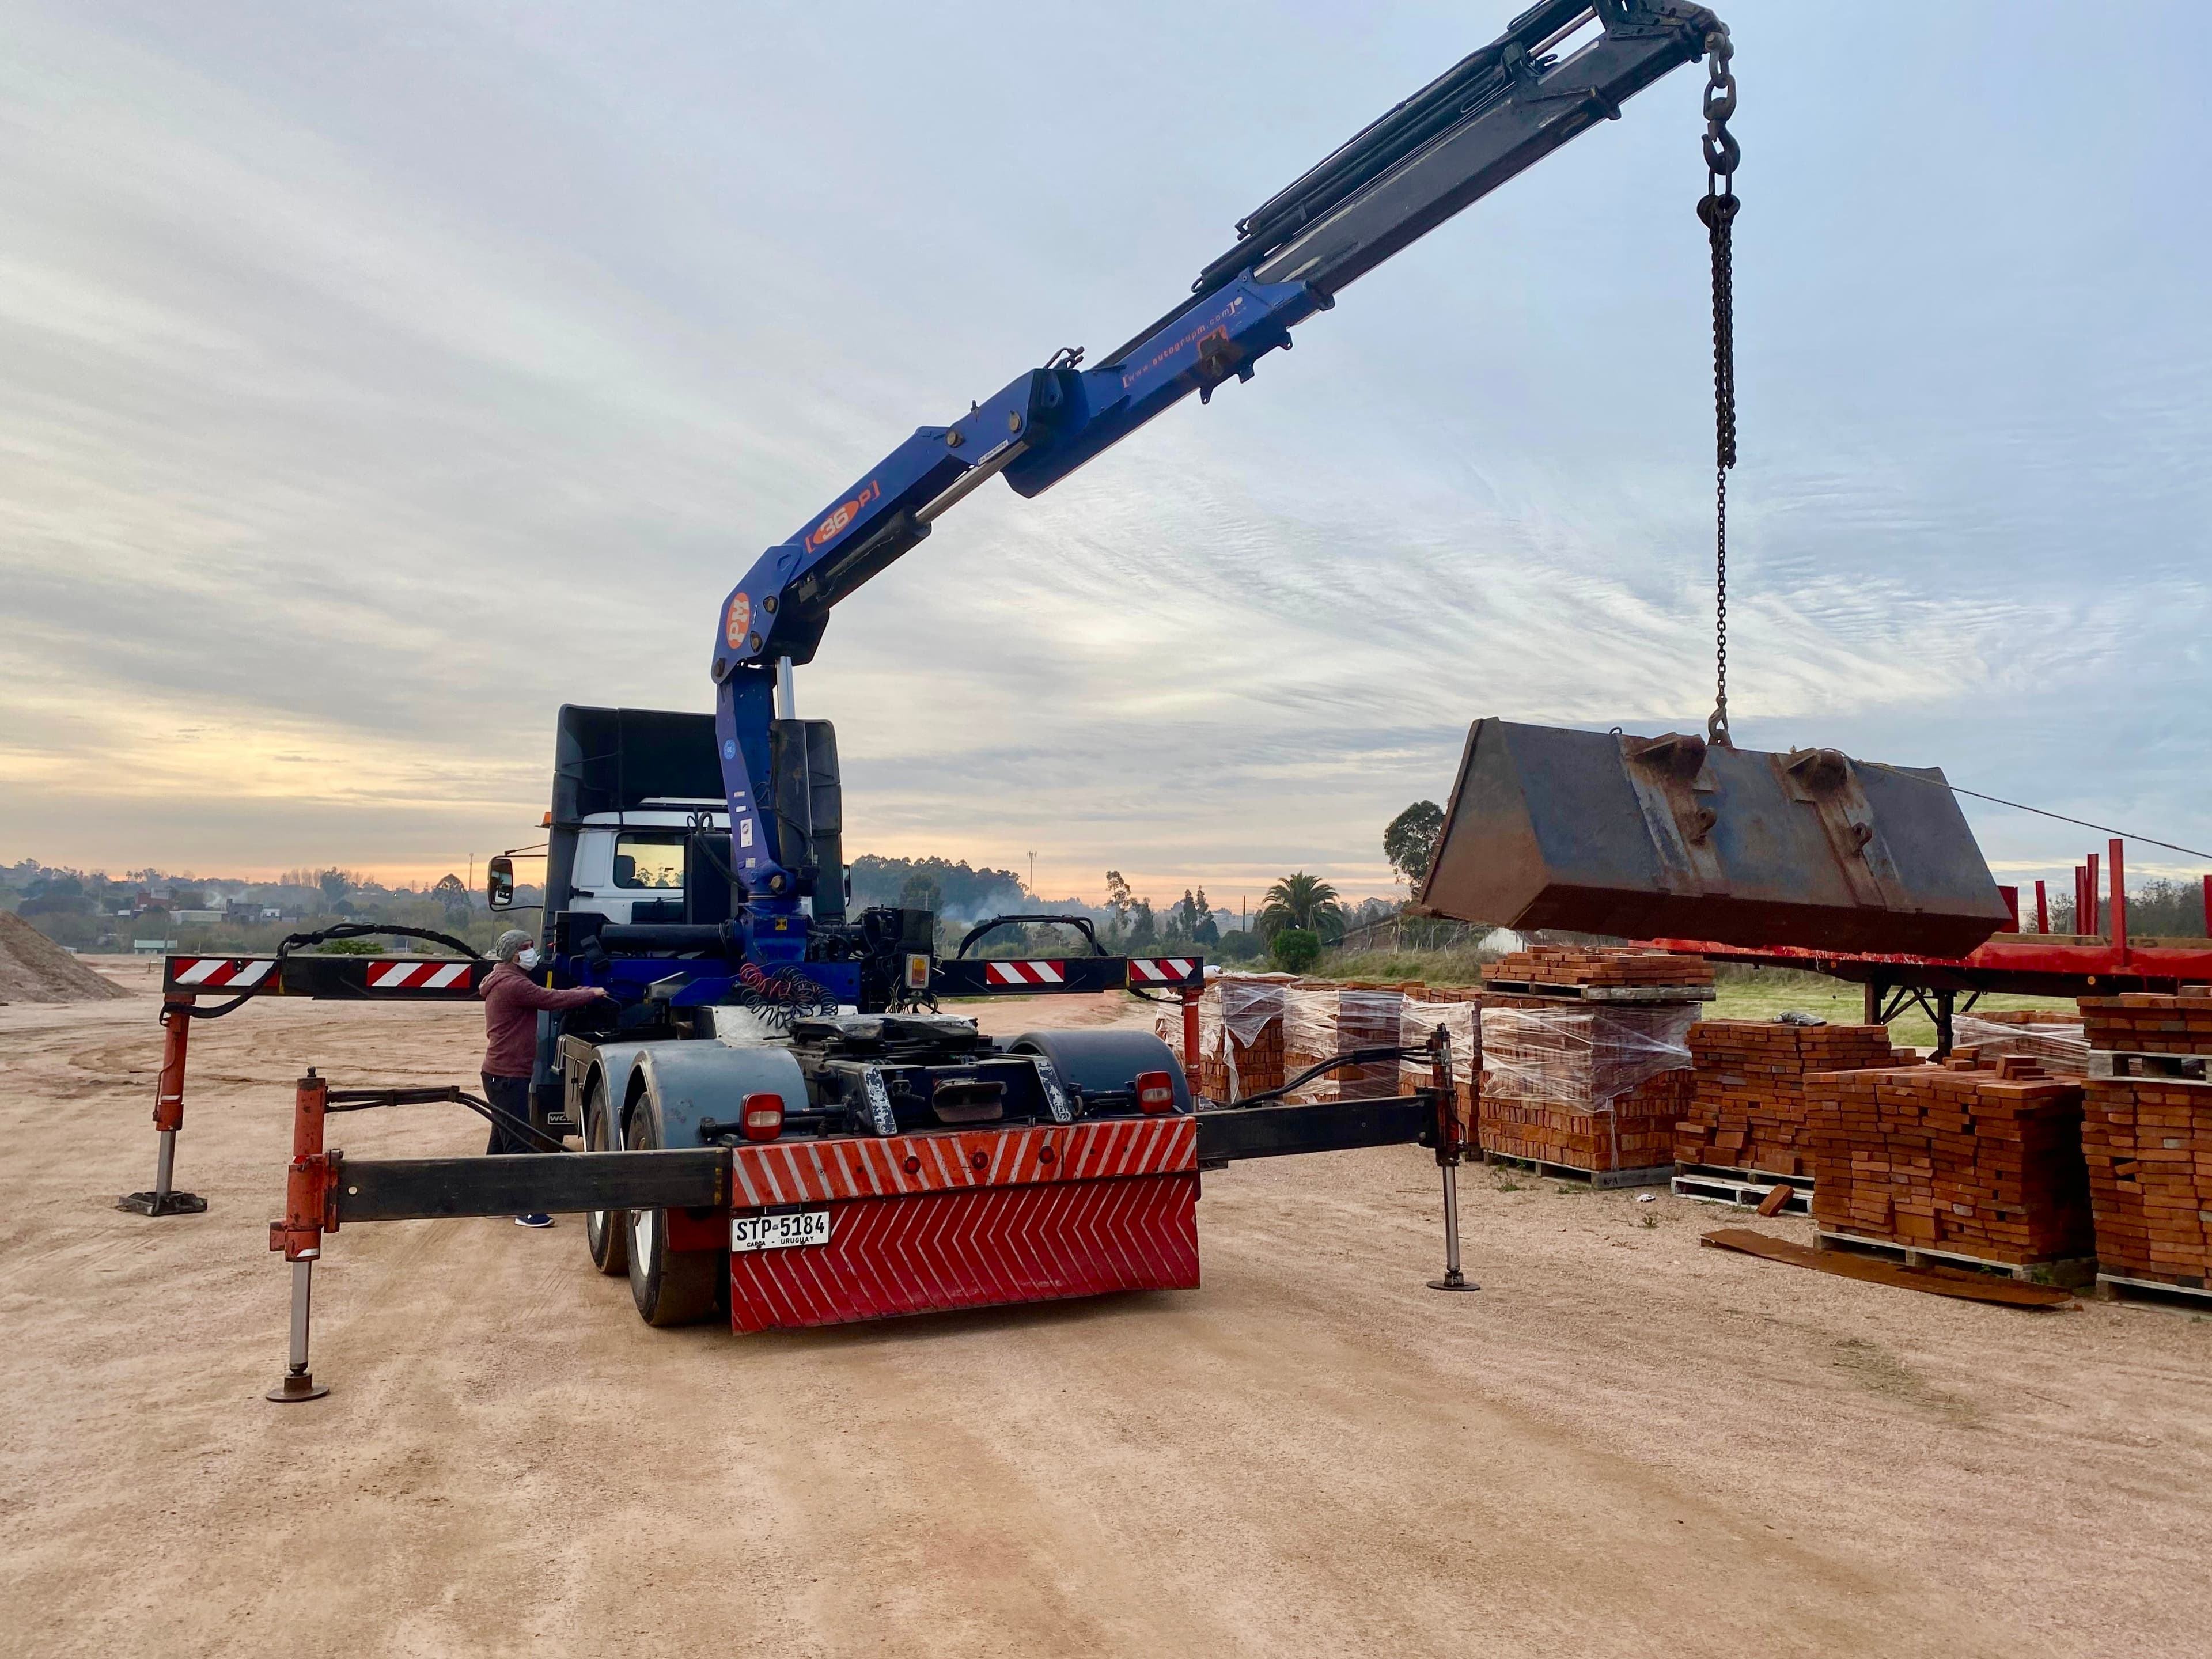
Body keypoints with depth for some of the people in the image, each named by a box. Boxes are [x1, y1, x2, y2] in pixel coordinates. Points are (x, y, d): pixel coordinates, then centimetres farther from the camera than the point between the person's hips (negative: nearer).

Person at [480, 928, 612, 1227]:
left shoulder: (505, 981, 17)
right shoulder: (512, 984, -18)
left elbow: (544, 998, 17)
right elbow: (552, 999, -20)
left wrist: (578, 993, 4)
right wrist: (592, 993, -8)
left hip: (501, 1075, 11)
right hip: (507, 1076, -11)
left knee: (502, 1140, 17)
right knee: (519, 1144, -10)